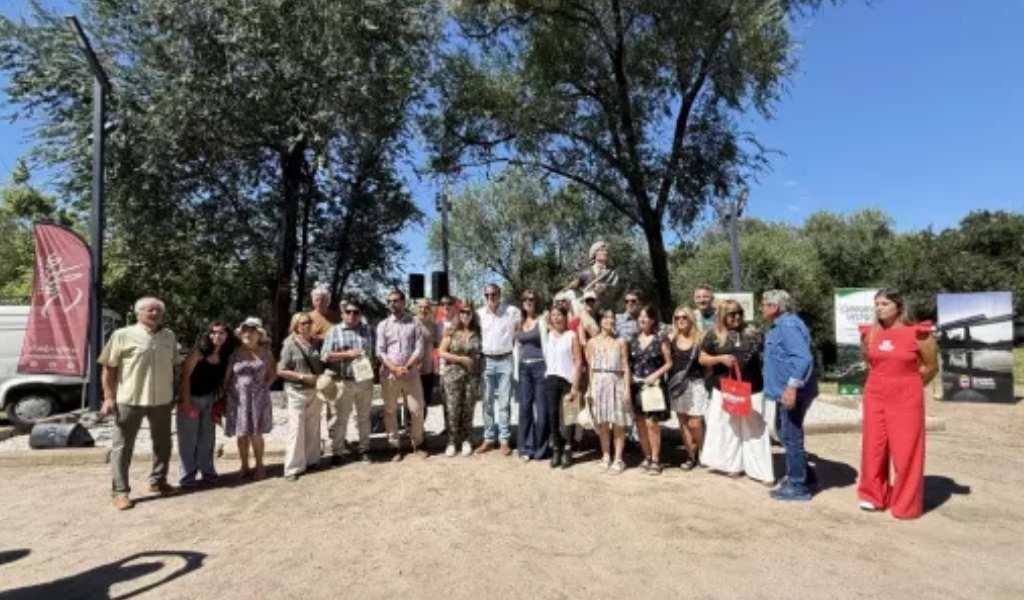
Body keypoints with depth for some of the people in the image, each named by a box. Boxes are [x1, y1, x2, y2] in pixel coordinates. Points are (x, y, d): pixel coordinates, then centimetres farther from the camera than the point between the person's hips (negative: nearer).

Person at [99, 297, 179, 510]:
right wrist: (109, 397, -11)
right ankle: (120, 491, 12)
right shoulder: (122, 335, -6)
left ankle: (157, 481, 30)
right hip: (129, 400, -5)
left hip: (162, 400, 5)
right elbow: (109, 367, -5)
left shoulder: (169, 336, 9)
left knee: (163, 443, 14)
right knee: (123, 446, 2)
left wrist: (173, 392, 13)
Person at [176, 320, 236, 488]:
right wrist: (186, 402, -18)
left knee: (207, 437, 11)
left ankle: (207, 471, 22)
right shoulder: (199, 351, -15)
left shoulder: (225, 356, -2)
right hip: (191, 397, -5)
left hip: (209, 399, 5)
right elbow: (185, 375, -15)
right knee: (189, 438, 2)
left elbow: (222, 379, 4)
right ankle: (187, 476, 10)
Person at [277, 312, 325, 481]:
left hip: (314, 390, 5)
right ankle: (293, 468, 4)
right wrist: (302, 376, -17)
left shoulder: (314, 343, 6)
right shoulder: (290, 344, -8)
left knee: (313, 427, 12)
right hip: (297, 391, -5)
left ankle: (312, 460, 24)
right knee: (296, 429, -4)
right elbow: (281, 371, -10)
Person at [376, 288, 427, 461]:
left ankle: (417, 445, 17)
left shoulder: (413, 324, 5)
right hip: (389, 374, 1)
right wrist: (395, 369, -13)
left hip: (411, 372, 0)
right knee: (390, 411, 5)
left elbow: (419, 349, -2)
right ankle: (395, 447, 15)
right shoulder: (383, 325, 6)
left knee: (417, 409, 0)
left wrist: (406, 367, -13)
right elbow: (380, 352, -1)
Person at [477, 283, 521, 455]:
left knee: (504, 402, 1)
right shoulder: (479, 313, 3)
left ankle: (504, 439, 9)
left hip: (505, 360, -2)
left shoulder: (512, 312, -4)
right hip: (486, 361, 3)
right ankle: (488, 438, 17)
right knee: (487, 402, 8)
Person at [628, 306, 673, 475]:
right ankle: (647, 457, 23)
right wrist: (629, 376, 0)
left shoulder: (660, 339, -3)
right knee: (640, 423, 8)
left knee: (652, 423, -7)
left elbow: (669, 363, -1)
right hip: (636, 385, 4)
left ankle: (655, 460, 5)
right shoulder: (633, 339, 9)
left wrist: (656, 375, -12)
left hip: (653, 385, -4)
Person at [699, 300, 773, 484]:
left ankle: (761, 471, 9)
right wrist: (721, 358, -14)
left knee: (755, 430, 3)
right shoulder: (714, 335, 0)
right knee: (729, 429, 9)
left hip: (752, 389, 1)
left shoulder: (752, 333, 3)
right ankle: (733, 465, 22)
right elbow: (702, 359, 3)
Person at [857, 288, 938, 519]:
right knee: (873, 447, 9)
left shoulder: (918, 333, -9)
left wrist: (907, 384, 10)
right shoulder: (869, 333, 2)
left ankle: (906, 504, 15)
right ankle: (873, 495, 24)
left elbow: (931, 367, 3)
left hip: (906, 399, -4)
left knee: (906, 451, 2)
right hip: (875, 397, 4)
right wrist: (885, 381, 14)